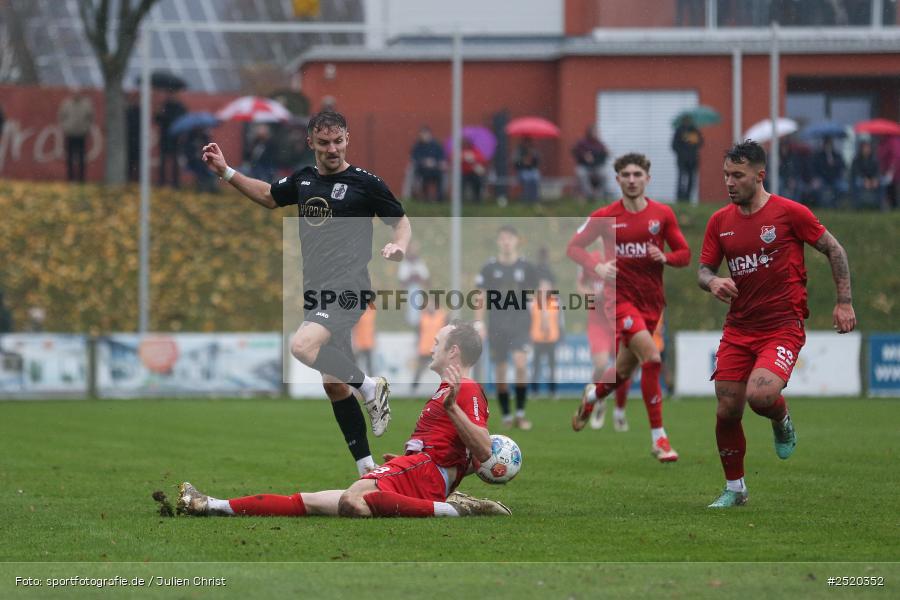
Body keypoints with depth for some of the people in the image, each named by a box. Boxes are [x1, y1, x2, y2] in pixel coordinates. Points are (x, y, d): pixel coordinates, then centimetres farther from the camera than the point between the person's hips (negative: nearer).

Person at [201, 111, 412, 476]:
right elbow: (269, 196, 31)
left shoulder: (364, 183, -6)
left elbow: (401, 221, 3)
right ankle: (366, 466, 18)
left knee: (302, 347, -31)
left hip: (348, 289, -7)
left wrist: (398, 247, -17)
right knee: (333, 384, 8)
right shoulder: (303, 180, 11)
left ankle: (370, 387, -9)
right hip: (315, 291, 7)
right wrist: (226, 172, 24)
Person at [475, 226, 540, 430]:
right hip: (497, 327, 1)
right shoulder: (489, 268, 3)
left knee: (521, 364, -20)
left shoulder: (526, 267, 3)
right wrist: (478, 325, 0)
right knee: (500, 372, 3)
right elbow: (481, 299, 7)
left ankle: (520, 413, -9)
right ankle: (507, 416, 16)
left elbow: (535, 296, 13)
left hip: (520, 325, -1)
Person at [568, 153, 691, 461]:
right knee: (651, 357, -23)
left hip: (651, 301, 4)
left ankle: (592, 395, 47)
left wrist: (665, 257, -16)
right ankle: (659, 438, -17)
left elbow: (684, 254, 6)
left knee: (624, 370, 11)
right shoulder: (605, 216, -3)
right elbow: (574, 247, 5)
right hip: (619, 296, -4)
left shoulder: (663, 214, 2)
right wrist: (596, 266, -13)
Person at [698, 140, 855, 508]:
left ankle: (782, 422, 10)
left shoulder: (789, 213, -7)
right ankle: (734, 488, 19)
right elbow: (703, 270, 12)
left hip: (783, 326, -5)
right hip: (738, 329, 5)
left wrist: (844, 302, -1)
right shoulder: (720, 222, 6)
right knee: (726, 412, 0)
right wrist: (712, 281, -13)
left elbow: (833, 250, 2)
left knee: (760, 395, -27)